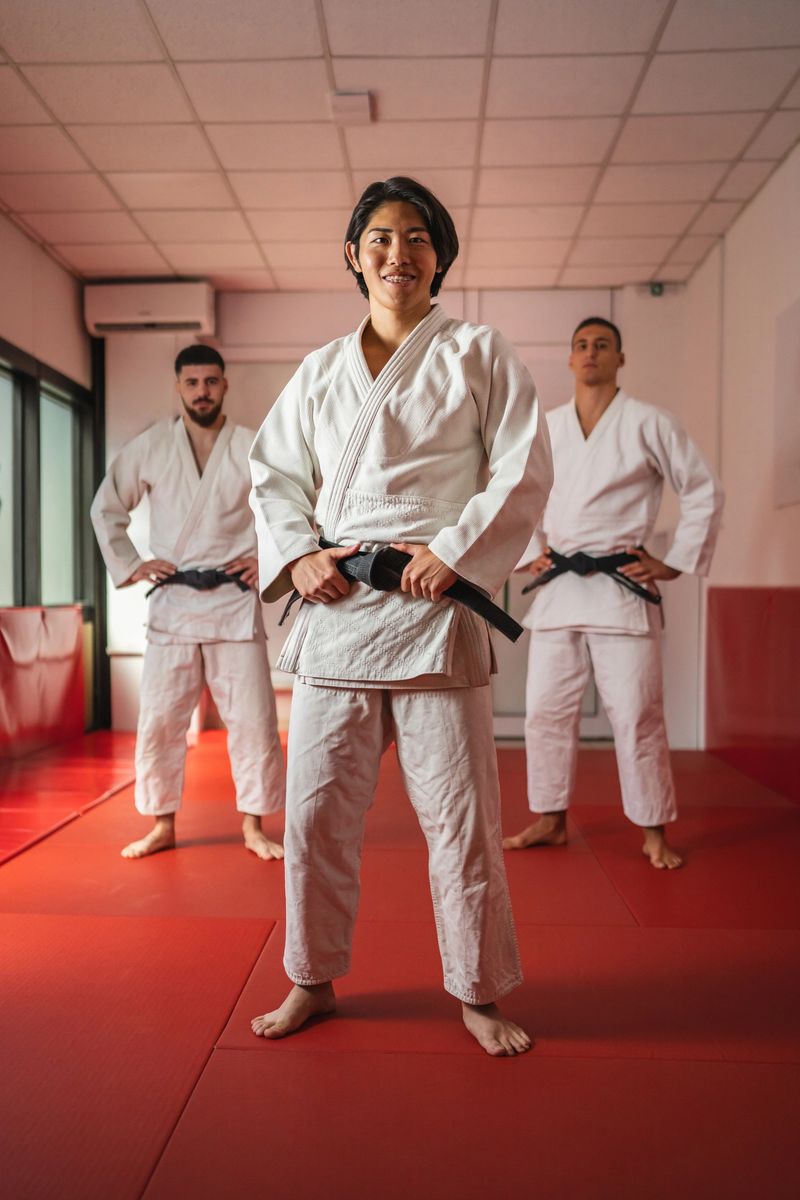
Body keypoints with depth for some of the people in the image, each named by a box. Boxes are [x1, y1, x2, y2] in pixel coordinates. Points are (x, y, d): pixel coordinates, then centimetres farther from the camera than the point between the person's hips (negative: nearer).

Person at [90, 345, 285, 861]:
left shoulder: (253, 447, -2)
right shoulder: (149, 446, 3)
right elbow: (106, 508, 13)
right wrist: (130, 565, 3)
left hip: (234, 602, -1)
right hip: (172, 602, 1)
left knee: (253, 719, 0)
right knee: (160, 720, 5)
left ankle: (254, 827, 16)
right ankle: (163, 825, 22)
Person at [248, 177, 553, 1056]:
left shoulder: (477, 355, 6)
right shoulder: (319, 372, 16)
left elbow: (524, 471, -1)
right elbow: (274, 473, 15)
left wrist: (454, 552, -12)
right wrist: (296, 555, -2)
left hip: (436, 609, -3)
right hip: (333, 609, 4)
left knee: (459, 816, 3)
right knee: (315, 811, 8)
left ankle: (479, 994, 25)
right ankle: (313, 982, 29)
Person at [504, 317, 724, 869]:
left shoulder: (649, 423, -1)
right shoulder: (546, 427, 9)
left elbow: (705, 491, 2)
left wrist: (677, 562, -3)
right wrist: (530, 551, 10)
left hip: (622, 587, -4)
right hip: (558, 587, 4)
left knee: (637, 716, 0)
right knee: (547, 711, 8)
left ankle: (655, 832, 17)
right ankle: (551, 820, 24)